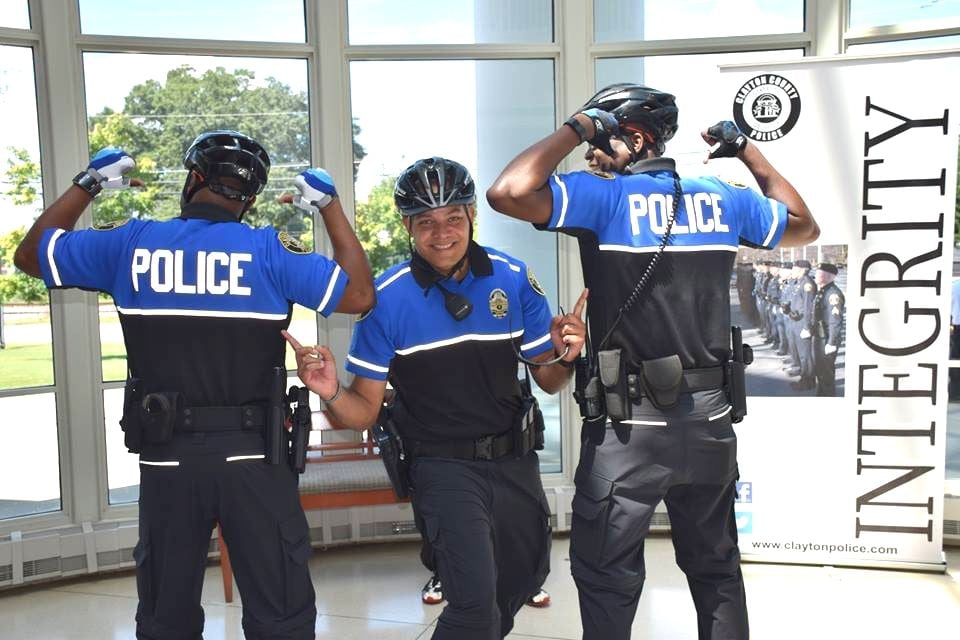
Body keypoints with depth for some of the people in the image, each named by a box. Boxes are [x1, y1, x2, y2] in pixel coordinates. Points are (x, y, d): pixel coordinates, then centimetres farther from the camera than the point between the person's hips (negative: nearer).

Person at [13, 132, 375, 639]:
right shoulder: (269, 251, -7)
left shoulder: (131, 243, -1)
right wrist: (330, 205, 5)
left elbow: (31, 254, 14)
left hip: (166, 458, 2)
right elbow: (360, 295, -3)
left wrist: (88, 184, 23)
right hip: (254, 457, -2)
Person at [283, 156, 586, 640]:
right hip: (444, 466, -4)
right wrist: (332, 394, -30)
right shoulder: (387, 298, -14)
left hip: (514, 457, 4)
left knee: (527, 576, 22)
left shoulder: (513, 278, -7)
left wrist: (562, 357, -20)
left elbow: (547, 381, 2)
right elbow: (364, 411, -9)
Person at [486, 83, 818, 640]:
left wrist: (575, 128, -8)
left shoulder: (605, 195, -10)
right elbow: (804, 226, 22)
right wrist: (748, 151, 24)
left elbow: (507, 193, -21)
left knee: (606, 575, 9)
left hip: (630, 426, -5)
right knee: (716, 568, 22)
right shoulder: (724, 199, 5)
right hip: (712, 418, 6)